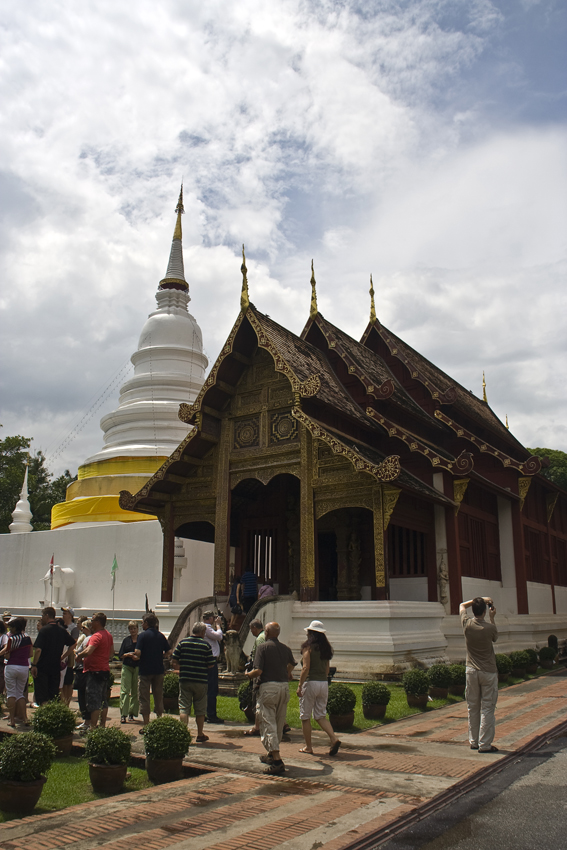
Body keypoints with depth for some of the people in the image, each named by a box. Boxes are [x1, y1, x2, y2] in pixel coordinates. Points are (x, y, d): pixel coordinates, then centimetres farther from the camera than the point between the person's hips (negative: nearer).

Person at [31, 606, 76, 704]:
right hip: (56, 667, 6)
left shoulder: (44, 630, -10)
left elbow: (38, 649, -18)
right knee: (54, 695, 12)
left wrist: (34, 665, -11)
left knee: (41, 696, -2)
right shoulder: (62, 631, 8)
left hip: (42, 668, -6)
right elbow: (73, 645, 13)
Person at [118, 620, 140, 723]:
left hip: (138, 668, 0)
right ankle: (123, 714, -7)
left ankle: (132, 713, 16)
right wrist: (128, 654, -9)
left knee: (135, 692, 5)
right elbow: (120, 655, 9)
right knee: (125, 690, -8)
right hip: (127, 667, 0)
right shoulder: (126, 640, 9)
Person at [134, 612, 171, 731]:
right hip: (159, 670, 5)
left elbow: (137, 652, -19)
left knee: (144, 698, 3)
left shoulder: (143, 635, -10)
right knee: (158, 697, 13)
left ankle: (146, 725, 3)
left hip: (145, 670, -5)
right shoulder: (161, 636, 5)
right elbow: (169, 652, 4)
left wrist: (137, 657, 2)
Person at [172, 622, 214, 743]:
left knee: (184, 708, 6)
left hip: (185, 680, 1)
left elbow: (174, 662, 0)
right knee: (200, 710, 10)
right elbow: (211, 665, -3)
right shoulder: (206, 645, -4)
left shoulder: (182, 643, 0)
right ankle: (200, 735, 19)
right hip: (201, 681, -1)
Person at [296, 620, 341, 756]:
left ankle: (308, 747, 14)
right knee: (320, 715, 13)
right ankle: (334, 738, -7)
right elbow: (327, 669, 14)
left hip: (310, 683, -6)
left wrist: (299, 686, -12)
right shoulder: (326, 648, 8)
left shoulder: (308, 647, -11)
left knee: (305, 716, 8)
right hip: (324, 683, 6)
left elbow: (305, 668, -16)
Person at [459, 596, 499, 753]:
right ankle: (484, 744, 2)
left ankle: (473, 742, 20)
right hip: (488, 672, -3)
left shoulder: (467, 624, -6)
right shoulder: (490, 628, -15)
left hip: (471, 671, 3)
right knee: (487, 709, 2)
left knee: (473, 708, 13)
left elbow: (462, 605, 14)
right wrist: (492, 618, 6)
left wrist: (479, 600, 15)